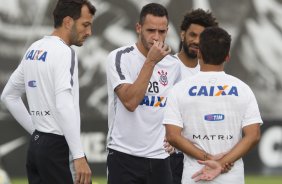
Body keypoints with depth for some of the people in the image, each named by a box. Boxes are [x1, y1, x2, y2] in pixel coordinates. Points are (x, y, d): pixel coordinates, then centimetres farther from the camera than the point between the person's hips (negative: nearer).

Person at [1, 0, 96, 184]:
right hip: (58, 147, -9)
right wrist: (79, 156, -25)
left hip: (36, 145, 9)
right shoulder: (64, 52, -13)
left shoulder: (33, 50, 13)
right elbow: (64, 106, -24)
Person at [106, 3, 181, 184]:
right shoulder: (120, 58, -7)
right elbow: (130, 101, -20)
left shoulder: (173, 64, 7)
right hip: (124, 155, -4)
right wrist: (151, 61, -18)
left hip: (160, 157, 4)